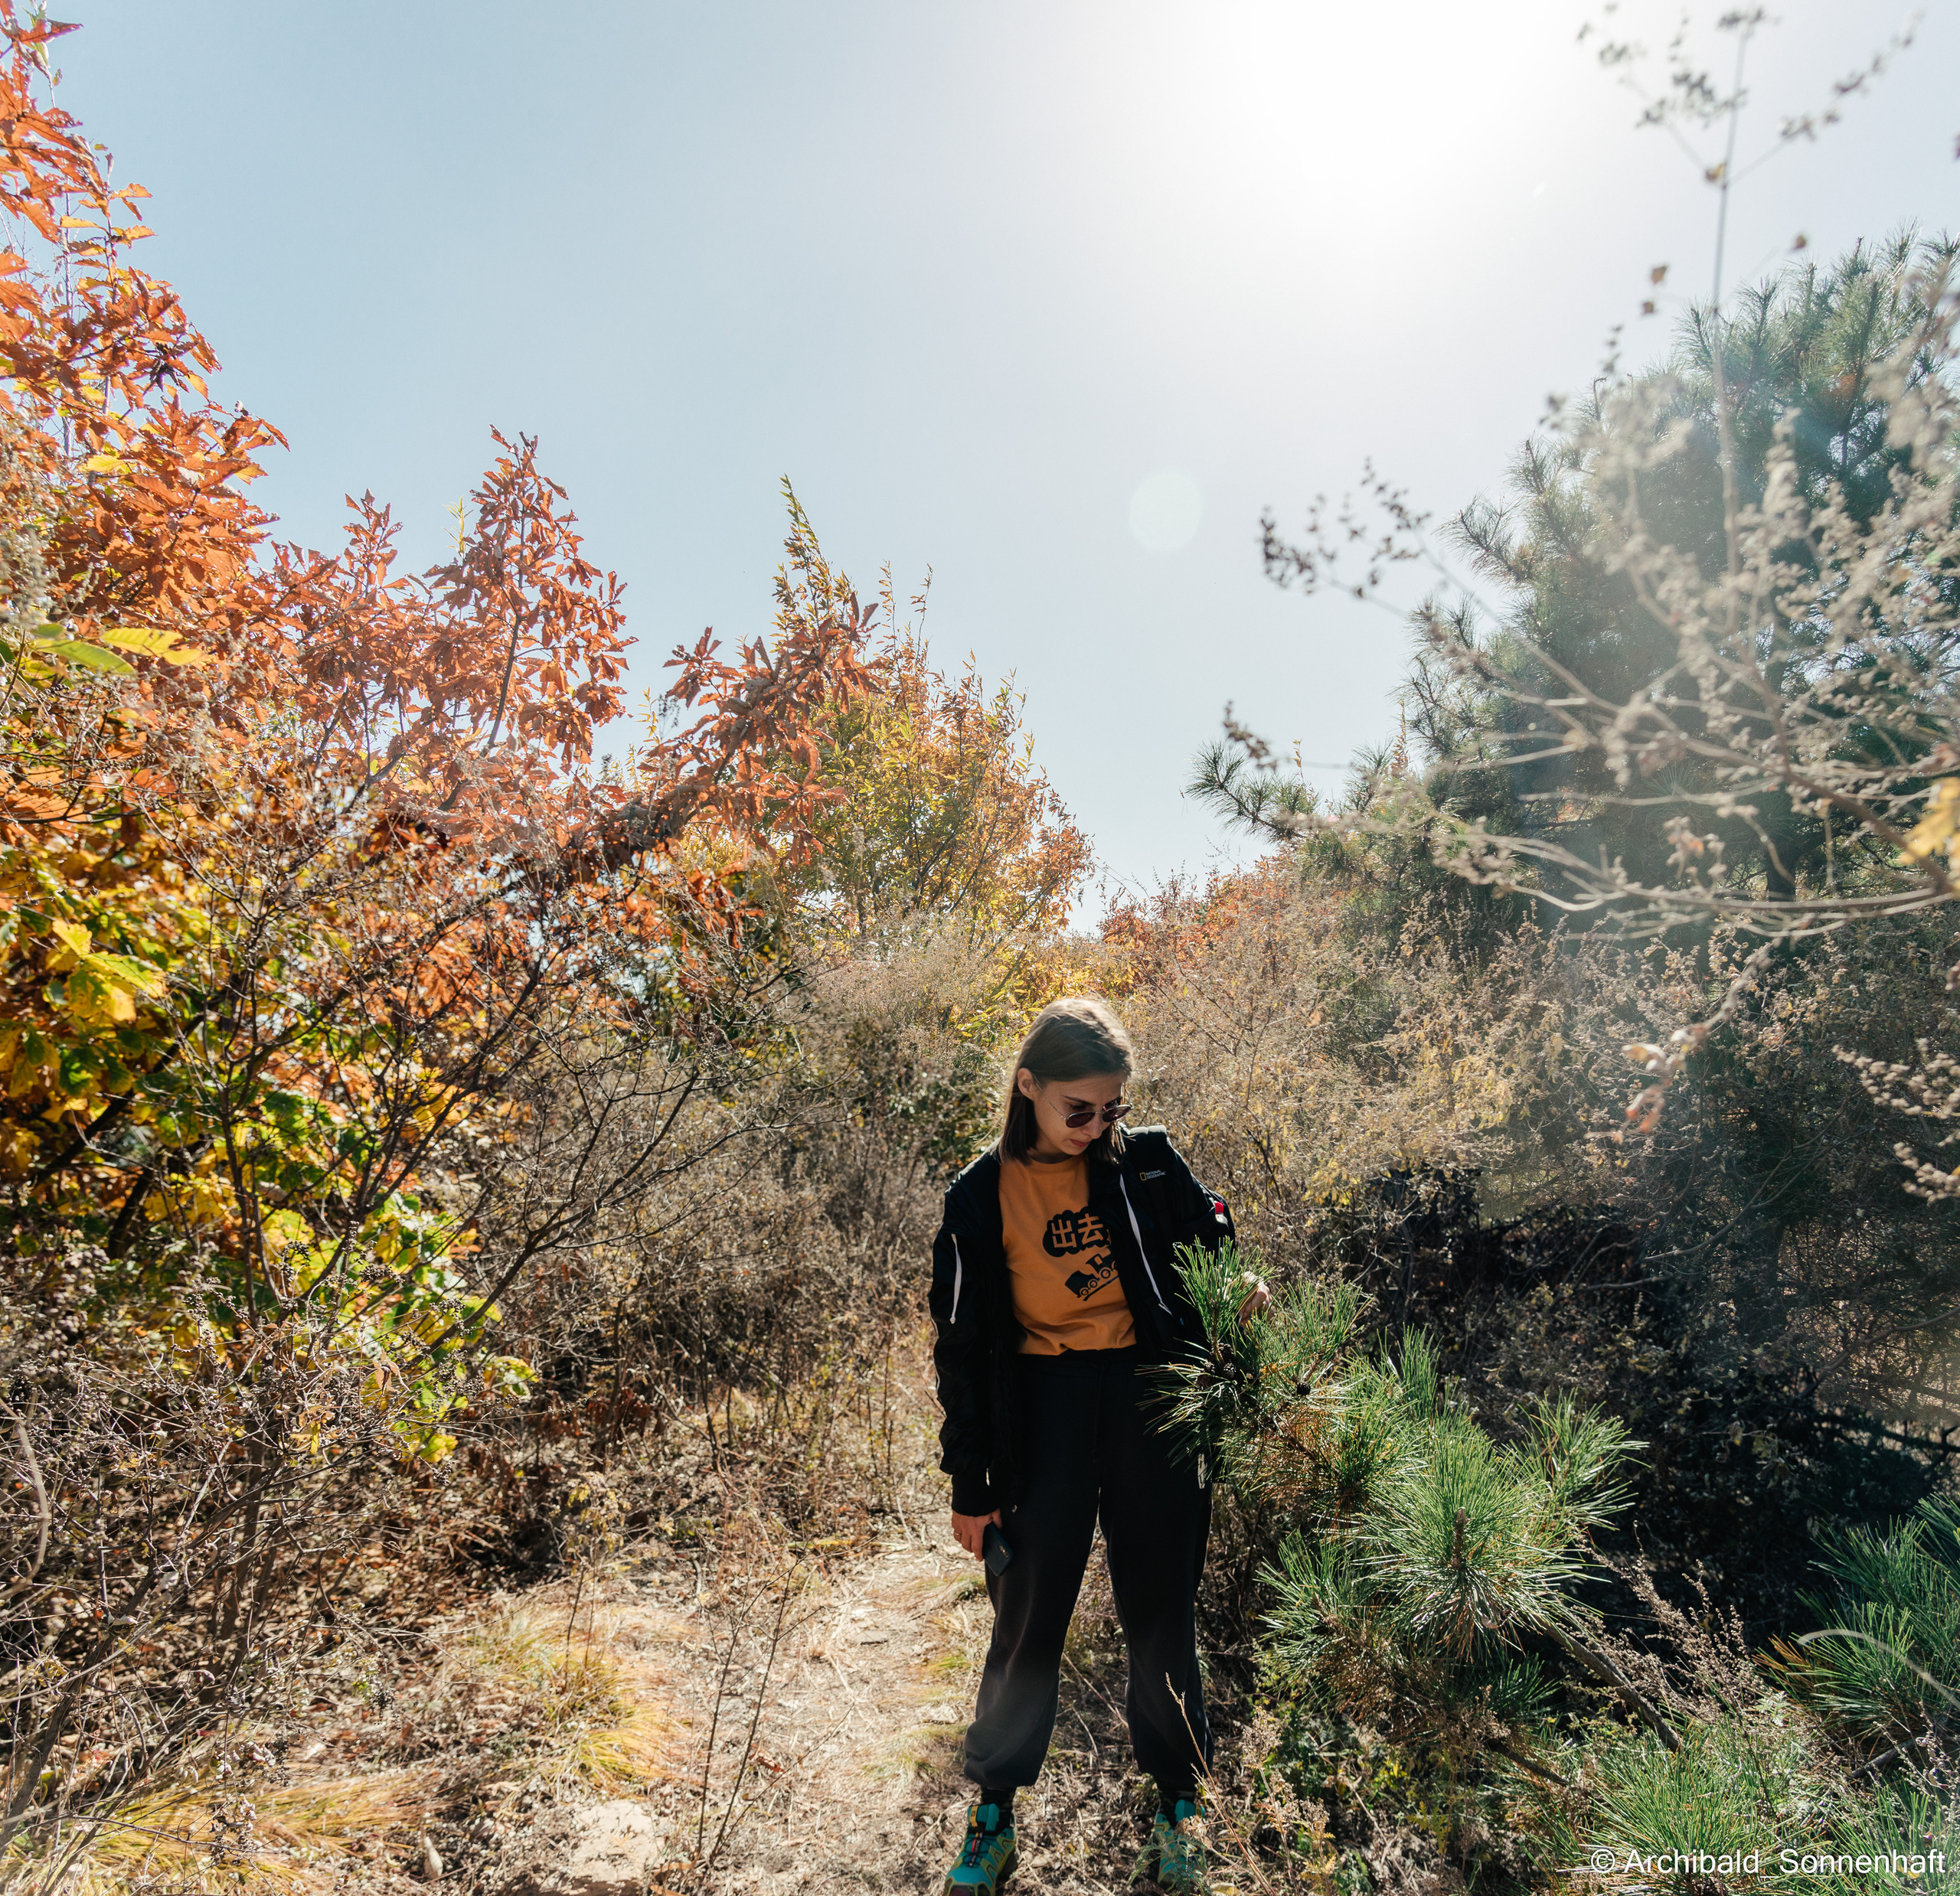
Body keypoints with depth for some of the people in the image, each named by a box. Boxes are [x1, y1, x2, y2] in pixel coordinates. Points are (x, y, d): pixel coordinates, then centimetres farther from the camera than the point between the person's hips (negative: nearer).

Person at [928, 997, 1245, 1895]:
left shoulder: (1149, 1162, -4)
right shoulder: (981, 1198, -6)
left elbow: (1210, 1248, 11)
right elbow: (964, 1343, -2)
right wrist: (971, 1484, 0)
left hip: (1150, 1400, 1)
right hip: (1043, 1410, -1)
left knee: (1160, 1611, 14)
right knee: (1028, 1618, 11)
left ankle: (1177, 1808, 37)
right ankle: (992, 1815, 34)